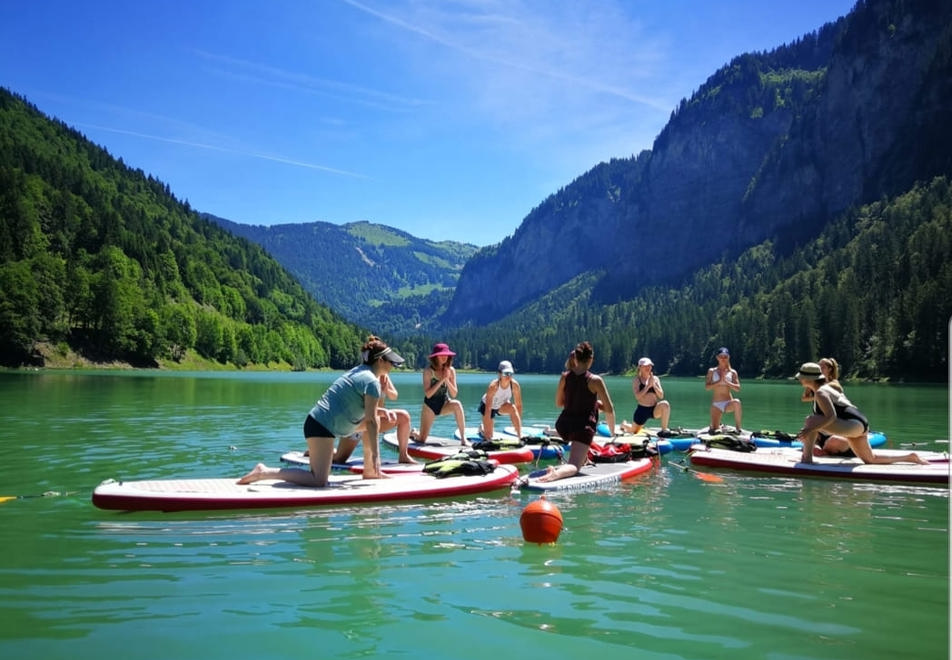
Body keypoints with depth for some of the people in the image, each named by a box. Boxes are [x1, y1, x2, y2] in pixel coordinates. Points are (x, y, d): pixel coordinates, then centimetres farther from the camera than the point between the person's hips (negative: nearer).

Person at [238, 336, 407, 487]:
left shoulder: (359, 371, 15)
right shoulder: (372, 382, -13)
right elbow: (370, 421, -14)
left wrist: (381, 412, 17)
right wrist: (375, 454, -11)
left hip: (318, 421, 11)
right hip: (322, 426, -11)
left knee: (375, 419, 17)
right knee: (318, 480, -14)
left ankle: (369, 471, 22)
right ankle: (265, 472, -13)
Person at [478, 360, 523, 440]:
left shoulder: (515, 385, -28)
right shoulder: (493, 386, -37)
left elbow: (518, 405, -19)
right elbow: (488, 409, -37)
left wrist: (519, 424, -23)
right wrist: (488, 432, -39)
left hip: (501, 405, 3)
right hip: (487, 405, -3)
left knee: (512, 408, -31)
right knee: (489, 435, -6)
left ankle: (520, 436, -21)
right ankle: (482, 427, 30)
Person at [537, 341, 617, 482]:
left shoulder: (565, 376, 2)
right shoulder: (595, 380, -10)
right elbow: (609, 410, -8)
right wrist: (612, 430, 9)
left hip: (563, 425, 6)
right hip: (583, 427, -6)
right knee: (574, 467, -9)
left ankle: (583, 460, 44)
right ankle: (557, 473, -42)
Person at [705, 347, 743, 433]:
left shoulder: (732, 372, 5)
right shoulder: (712, 371, 5)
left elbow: (738, 388, -5)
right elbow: (707, 387, -5)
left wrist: (726, 382, -17)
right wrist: (719, 382, -16)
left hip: (729, 403, 0)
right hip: (716, 404, 1)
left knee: (736, 402, -38)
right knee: (714, 431, -7)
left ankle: (738, 428, -20)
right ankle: (717, 426, 33)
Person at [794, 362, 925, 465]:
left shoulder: (820, 392, -12)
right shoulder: (826, 387, 19)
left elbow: (831, 417, -25)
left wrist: (810, 429, -30)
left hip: (853, 424, -11)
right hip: (860, 426, 11)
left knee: (810, 421, -21)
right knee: (871, 460, 21)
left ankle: (806, 458, -20)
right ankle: (910, 458, 27)